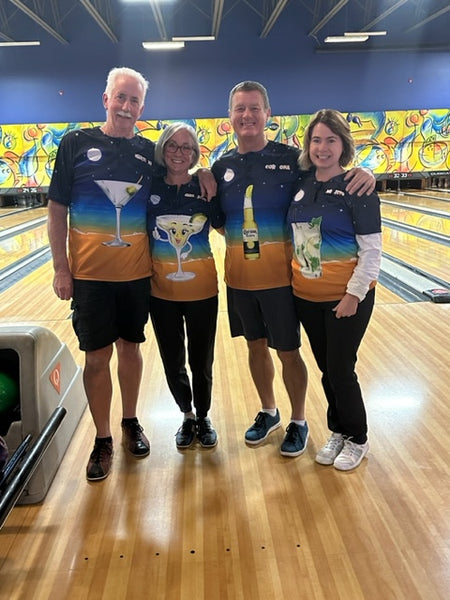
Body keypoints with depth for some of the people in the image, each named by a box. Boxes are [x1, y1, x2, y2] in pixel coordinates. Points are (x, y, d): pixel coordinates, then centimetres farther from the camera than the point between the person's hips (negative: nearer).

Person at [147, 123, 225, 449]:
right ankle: (187, 416, 37)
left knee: (201, 361, 12)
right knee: (173, 362, 14)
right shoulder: (149, 187, -2)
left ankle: (203, 417, 35)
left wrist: (212, 191, -10)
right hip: (162, 292, 1)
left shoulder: (205, 188, -3)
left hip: (201, 291, -1)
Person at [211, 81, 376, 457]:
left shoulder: (291, 158, -7)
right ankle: (268, 413, 37)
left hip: (280, 275, -3)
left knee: (288, 351, 6)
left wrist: (362, 174, -21)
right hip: (240, 277, 4)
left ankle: (299, 423, 27)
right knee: (256, 346, 16)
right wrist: (242, 241, -2)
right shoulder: (221, 167, 4)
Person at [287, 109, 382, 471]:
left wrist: (354, 294, -17)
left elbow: (372, 250, -13)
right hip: (307, 296, 5)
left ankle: (356, 439, 25)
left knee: (340, 369, 2)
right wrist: (292, 277, 7)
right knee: (326, 368, 15)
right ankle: (338, 431, 34)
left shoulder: (356, 187, -12)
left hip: (346, 297, -5)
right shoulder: (302, 185, 4)